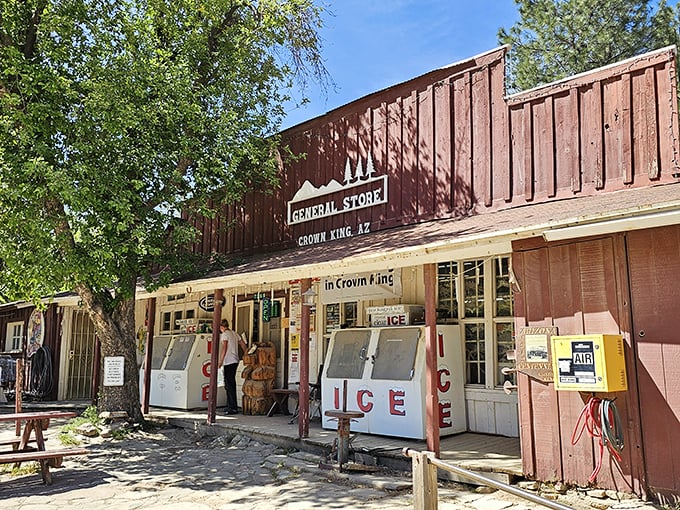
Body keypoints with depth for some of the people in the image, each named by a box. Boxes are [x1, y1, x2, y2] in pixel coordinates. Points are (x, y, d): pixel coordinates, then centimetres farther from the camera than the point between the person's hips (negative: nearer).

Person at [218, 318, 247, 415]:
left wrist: (221, 361, -14)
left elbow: (224, 348, -16)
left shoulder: (225, 334, -7)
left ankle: (233, 408, -10)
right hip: (235, 361, 9)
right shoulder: (234, 333, 16)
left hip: (228, 362, -9)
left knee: (229, 385, -8)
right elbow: (243, 345, 16)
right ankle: (230, 406, 20)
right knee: (231, 384, 14)